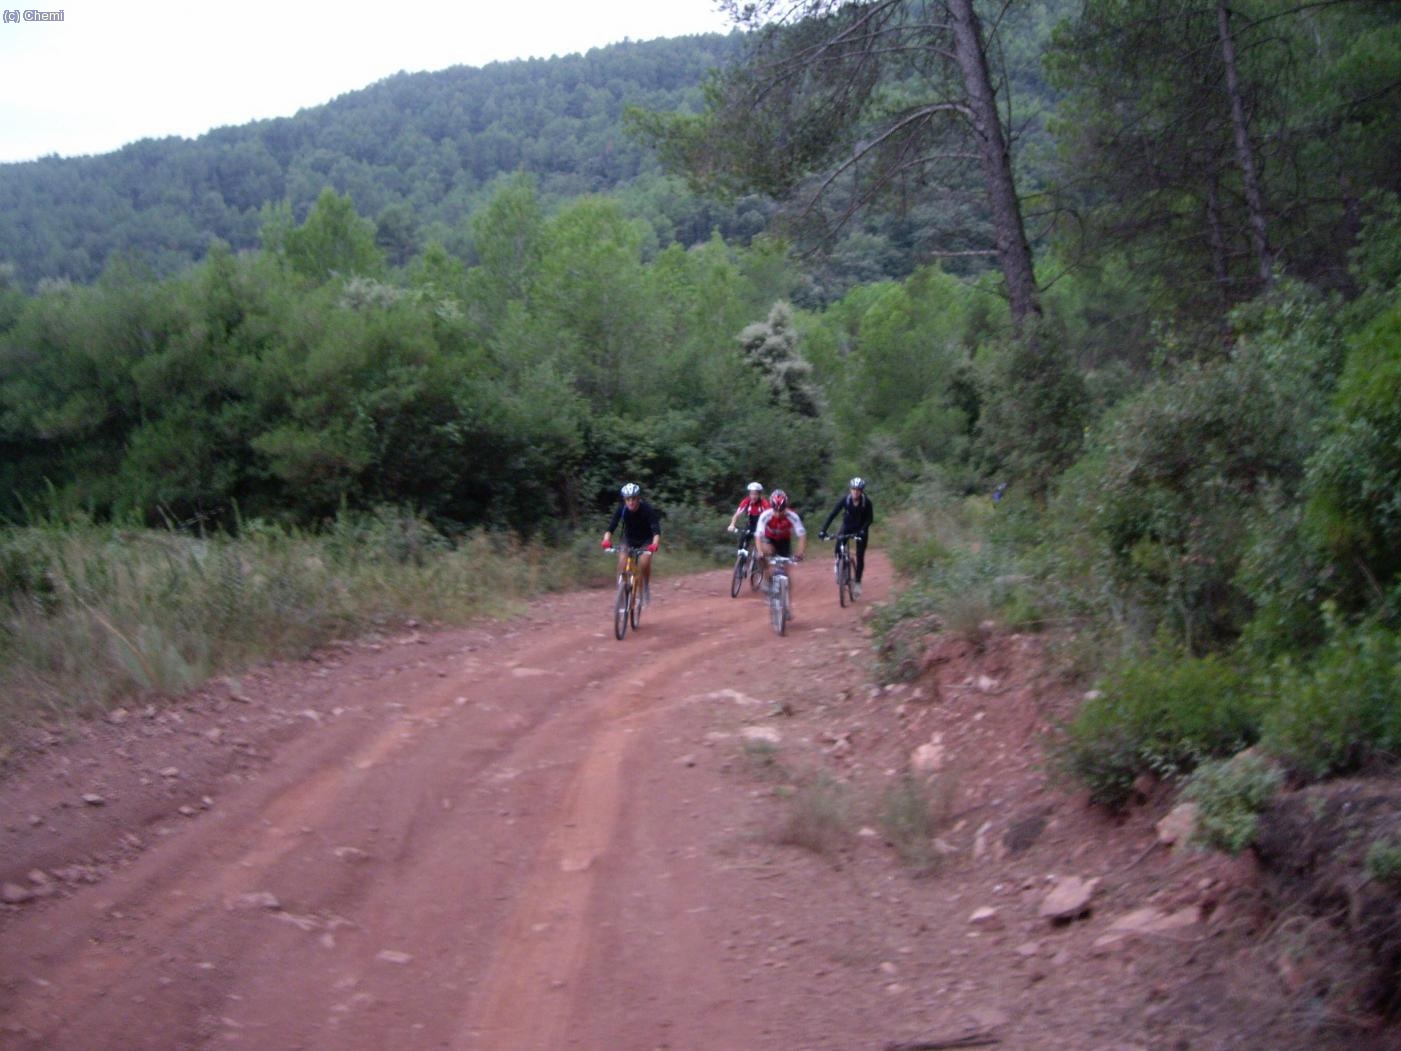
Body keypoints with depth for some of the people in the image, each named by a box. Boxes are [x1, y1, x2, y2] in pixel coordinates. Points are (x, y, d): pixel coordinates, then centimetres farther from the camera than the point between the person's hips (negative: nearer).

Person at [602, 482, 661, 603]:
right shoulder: (621, 509, -22)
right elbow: (610, 527, -29)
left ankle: (646, 588, -3)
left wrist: (654, 545, -54)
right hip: (629, 539, 2)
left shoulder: (647, 509, -28)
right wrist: (606, 541, -49)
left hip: (646, 540, -2)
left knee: (645, 561, -26)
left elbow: (656, 530, -35)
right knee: (622, 560, -22)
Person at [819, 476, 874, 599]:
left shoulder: (866, 502, -22)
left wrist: (862, 531, -37)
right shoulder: (845, 500, -21)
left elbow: (870, 518, -20)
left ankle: (857, 582, 6)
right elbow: (833, 514, -24)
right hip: (847, 527, 1)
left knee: (860, 556, -7)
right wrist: (823, 530, -34)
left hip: (861, 530, -1)